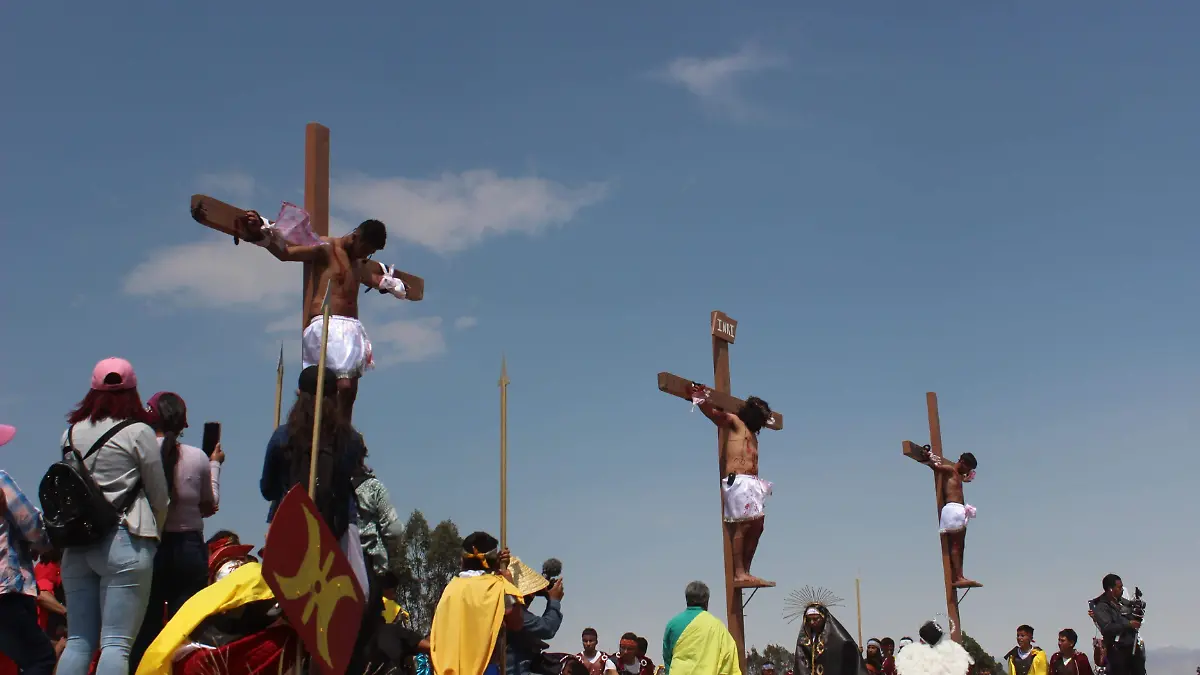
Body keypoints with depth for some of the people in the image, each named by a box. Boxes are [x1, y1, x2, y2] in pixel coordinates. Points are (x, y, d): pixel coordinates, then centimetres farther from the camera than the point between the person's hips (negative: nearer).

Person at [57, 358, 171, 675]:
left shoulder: (71, 433, 10)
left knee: (78, 640, 9)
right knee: (117, 643, -6)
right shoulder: (138, 432, -2)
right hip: (125, 542, -5)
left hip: (77, 545, 5)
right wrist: (152, 533, 20)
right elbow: (160, 497, 4)